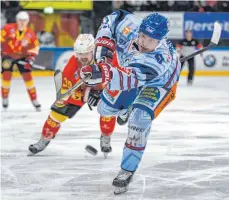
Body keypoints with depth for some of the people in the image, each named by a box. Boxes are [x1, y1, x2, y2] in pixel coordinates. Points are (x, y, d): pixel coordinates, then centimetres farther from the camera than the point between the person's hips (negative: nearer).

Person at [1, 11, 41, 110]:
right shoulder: (8, 28, -18)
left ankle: (34, 101, 3)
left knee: (28, 76, -5)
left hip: (22, 57, 2)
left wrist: (31, 57, -11)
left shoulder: (30, 34, -10)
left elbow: (35, 47, 1)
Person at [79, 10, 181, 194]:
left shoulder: (160, 59, -47)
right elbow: (112, 18, -11)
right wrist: (104, 45, -25)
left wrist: (101, 74, -77)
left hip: (159, 82, -6)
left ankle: (127, 172, -13)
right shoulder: (131, 27, -34)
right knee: (105, 108, 15)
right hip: (131, 68, 6)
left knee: (140, 118, -28)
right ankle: (128, 109, 52)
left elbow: (130, 79, -61)